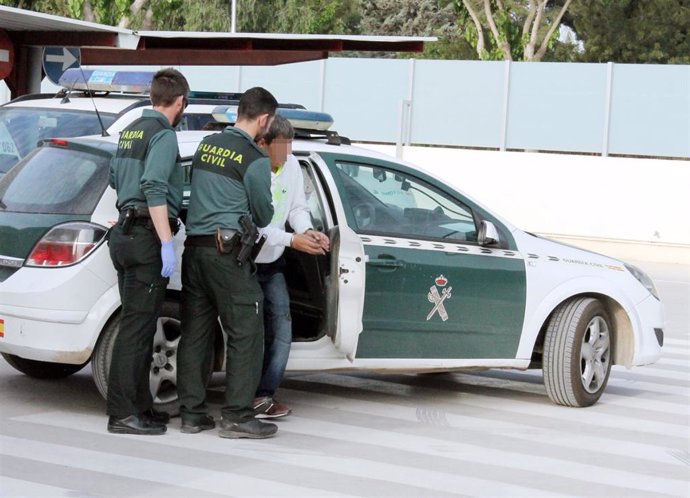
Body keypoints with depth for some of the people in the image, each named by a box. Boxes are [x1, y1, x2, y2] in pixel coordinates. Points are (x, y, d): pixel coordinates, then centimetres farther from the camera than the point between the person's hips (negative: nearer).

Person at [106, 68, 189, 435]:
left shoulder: (130, 131, 17)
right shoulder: (164, 135, -11)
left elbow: (114, 178, 31)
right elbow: (154, 188, -22)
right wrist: (167, 243, -24)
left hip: (124, 234, 10)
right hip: (147, 237, -10)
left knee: (138, 322, 13)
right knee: (137, 325, -9)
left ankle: (140, 405, 18)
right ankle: (122, 413, -8)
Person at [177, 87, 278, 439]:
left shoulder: (206, 145, 11)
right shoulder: (255, 160, -9)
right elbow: (263, 215, 0)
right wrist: (258, 218, 22)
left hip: (194, 248, 7)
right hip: (227, 251, -7)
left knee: (195, 333, 10)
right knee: (246, 334, -1)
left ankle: (192, 413, 13)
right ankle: (236, 416, -1)